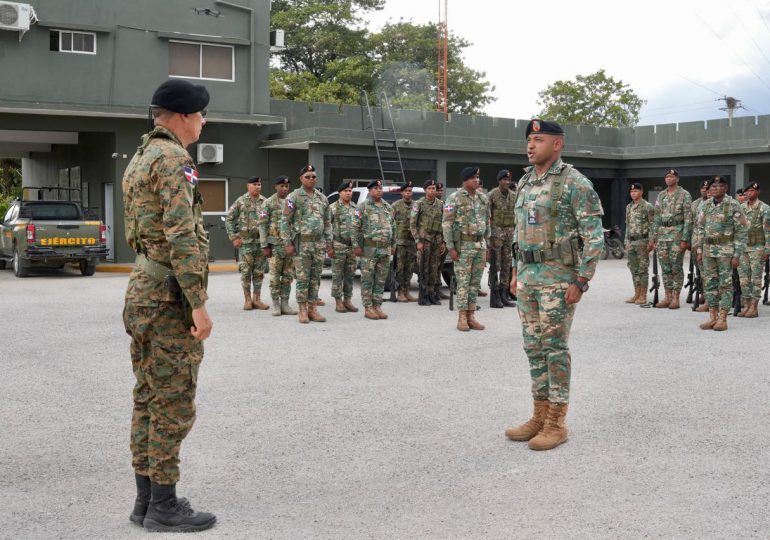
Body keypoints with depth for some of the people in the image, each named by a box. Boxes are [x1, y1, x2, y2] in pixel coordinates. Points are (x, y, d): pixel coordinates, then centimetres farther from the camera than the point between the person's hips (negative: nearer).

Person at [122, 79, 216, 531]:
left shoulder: (139, 159, 17)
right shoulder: (173, 159, -14)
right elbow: (181, 237, -22)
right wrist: (199, 303, -22)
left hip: (142, 290, 10)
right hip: (170, 295, -10)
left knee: (148, 399, 13)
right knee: (173, 403, -3)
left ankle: (147, 498, 20)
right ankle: (164, 507, 4)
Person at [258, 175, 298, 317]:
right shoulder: (269, 203, -2)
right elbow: (263, 225, -5)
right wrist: (264, 246, -11)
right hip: (275, 245, -4)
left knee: (288, 276, 6)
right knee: (275, 277, -1)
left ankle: (285, 304, 13)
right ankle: (276, 305, 7)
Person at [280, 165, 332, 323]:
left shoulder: (322, 198, 12)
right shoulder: (293, 197, -3)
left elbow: (327, 222, 16)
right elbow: (285, 221, -6)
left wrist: (328, 243, 10)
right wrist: (287, 243, -11)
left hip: (319, 243, 5)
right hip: (301, 243, -5)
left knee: (315, 279, 7)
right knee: (303, 278, -2)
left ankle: (312, 309, 13)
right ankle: (303, 310, 4)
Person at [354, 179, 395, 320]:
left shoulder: (389, 208, 14)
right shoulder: (363, 207, -2)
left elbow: (393, 228, 18)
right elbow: (356, 227, -6)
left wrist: (393, 245, 13)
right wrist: (356, 245, -11)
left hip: (385, 249, 5)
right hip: (369, 249, -5)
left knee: (381, 280, 8)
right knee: (367, 279, -1)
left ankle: (377, 306, 15)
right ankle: (368, 308, 3)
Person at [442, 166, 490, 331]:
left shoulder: (483, 199, 9)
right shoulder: (454, 198, -9)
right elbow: (446, 224, -10)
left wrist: (487, 245, 12)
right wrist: (451, 248, -15)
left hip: (480, 245, 6)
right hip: (463, 245, -6)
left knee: (475, 282, 7)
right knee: (463, 282, -3)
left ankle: (471, 316, 12)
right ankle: (462, 318, 2)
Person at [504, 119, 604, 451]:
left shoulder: (575, 183, -12)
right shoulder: (525, 182, 12)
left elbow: (595, 237, -15)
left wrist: (581, 281, -18)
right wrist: (516, 273, 18)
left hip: (559, 277, -8)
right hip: (528, 277, 8)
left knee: (555, 348, -3)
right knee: (534, 348, 10)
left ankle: (556, 423, 6)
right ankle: (540, 416, 19)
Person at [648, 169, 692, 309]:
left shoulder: (684, 195, -4)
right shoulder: (661, 195, 14)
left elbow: (688, 219, -9)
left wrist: (685, 239, -16)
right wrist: (652, 238, 11)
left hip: (677, 234, -6)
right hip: (662, 236, 6)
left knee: (676, 268, -3)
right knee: (665, 268, 6)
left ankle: (676, 298, 2)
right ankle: (668, 297, 12)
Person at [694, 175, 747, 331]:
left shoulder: (734, 206, -9)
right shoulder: (707, 205, 8)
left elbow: (741, 232, -10)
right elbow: (701, 229, 13)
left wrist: (737, 255, -14)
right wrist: (699, 251, 8)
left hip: (726, 251, -5)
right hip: (709, 250, 6)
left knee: (725, 284, -2)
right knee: (710, 284, 6)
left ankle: (722, 320, 1)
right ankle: (713, 318, 12)